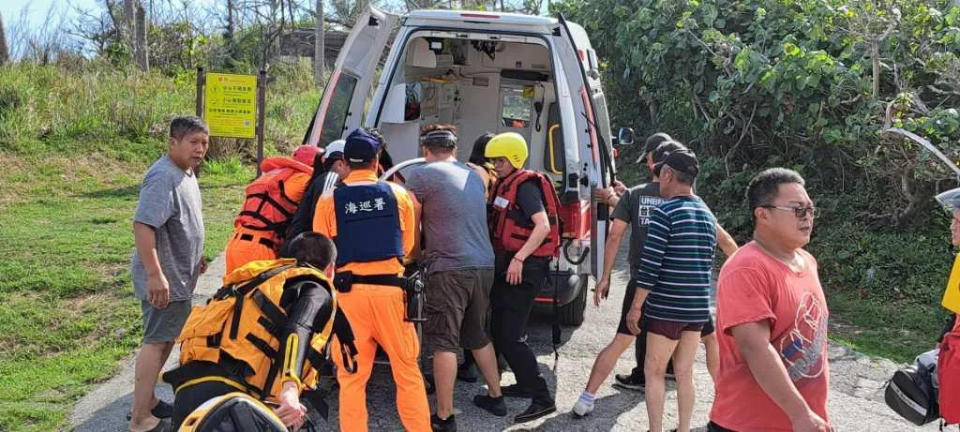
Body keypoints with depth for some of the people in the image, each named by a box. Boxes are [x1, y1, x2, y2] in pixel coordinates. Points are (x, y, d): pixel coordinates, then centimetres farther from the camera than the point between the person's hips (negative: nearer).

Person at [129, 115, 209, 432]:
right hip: (163, 280, -10)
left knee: (168, 338, 18)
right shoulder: (163, 177, -21)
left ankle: (147, 400, 31)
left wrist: (195, 257, 27)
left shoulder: (186, 173, 11)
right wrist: (155, 275, -33)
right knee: (157, 341, -5)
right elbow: (142, 225, -30)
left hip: (179, 275, 10)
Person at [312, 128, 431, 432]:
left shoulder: (329, 200, 0)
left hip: (348, 291, 0)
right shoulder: (398, 194, 2)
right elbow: (408, 247, 10)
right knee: (407, 370, 11)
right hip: (391, 288, 0)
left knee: (352, 376, 9)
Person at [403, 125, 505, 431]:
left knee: (444, 343, -1)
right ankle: (496, 397, 31)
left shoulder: (421, 175, -4)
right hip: (484, 266, 7)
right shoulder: (474, 175, 16)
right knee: (479, 337, 21)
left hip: (449, 269, -7)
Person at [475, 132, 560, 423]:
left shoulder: (525, 186, -14)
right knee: (501, 329, 18)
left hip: (524, 268, -10)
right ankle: (526, 384, 32)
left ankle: (542, 398, -5)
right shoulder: (505, 185, 15)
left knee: (509, 337, -11)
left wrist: (519, 258, -27)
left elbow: (543, 226, -24)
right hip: (508, 265, 10)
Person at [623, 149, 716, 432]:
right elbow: (707, 264, 16)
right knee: (684, 374, 14)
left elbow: (650, 264, -16)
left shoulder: (664, 212, -13)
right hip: (698, 308, 7)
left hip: (666, 308, -7)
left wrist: (636, 306, -9)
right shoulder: (708, 215, 10)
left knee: (654, 373, 5)